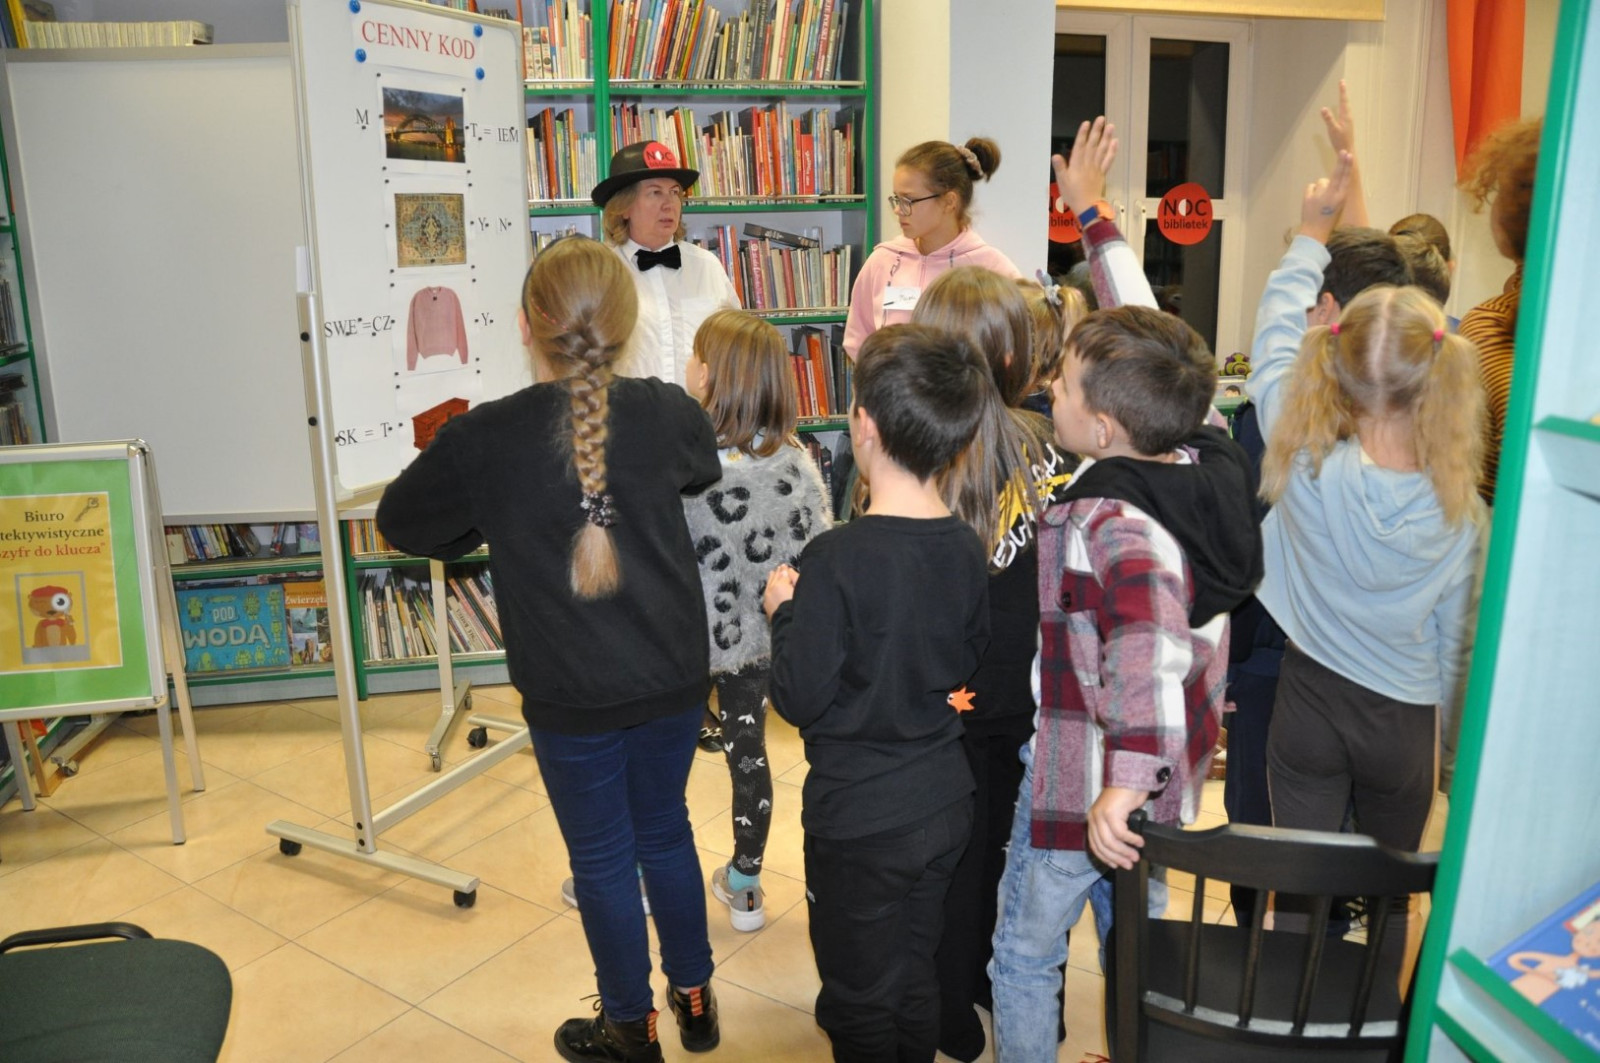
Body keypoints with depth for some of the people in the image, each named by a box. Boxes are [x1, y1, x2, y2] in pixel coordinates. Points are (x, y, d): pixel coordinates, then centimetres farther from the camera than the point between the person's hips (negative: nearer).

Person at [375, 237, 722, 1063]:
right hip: (673, 680, 3)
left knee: (602, 860, 16)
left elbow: (401, 522, 0)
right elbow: (706, 469, 14)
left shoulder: (483, 438, -18)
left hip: (571, 695, -3)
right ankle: (694, 996, 41)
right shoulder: (667, 413, -10)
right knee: (666, 833, 23)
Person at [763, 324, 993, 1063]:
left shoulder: (837, 559, -25)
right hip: (945, 805, 6)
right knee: (916, 984, 24)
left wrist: (786, 612, -7)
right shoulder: (967, 549, -5)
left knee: (859, 1003, 15)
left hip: (859, 821, -6)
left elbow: (798, 699, -20)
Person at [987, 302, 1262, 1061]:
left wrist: (1127, 780, -52)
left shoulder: (1109, 523, -34)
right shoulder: (1207, 465, -8)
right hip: (1168, 773, 9)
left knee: (1023, 956, 14)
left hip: (1082, 788, -9)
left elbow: (1150, 642, -48)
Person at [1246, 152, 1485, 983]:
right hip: (1403, 726, 1)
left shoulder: (1308, 464, -21)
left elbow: (1274, 334, -6)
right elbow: (1454, 642, -1)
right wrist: (1450, 740, 16)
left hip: (1309, 704, -1)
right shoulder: (1459, 509, -15)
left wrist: (1311, 236, 8)